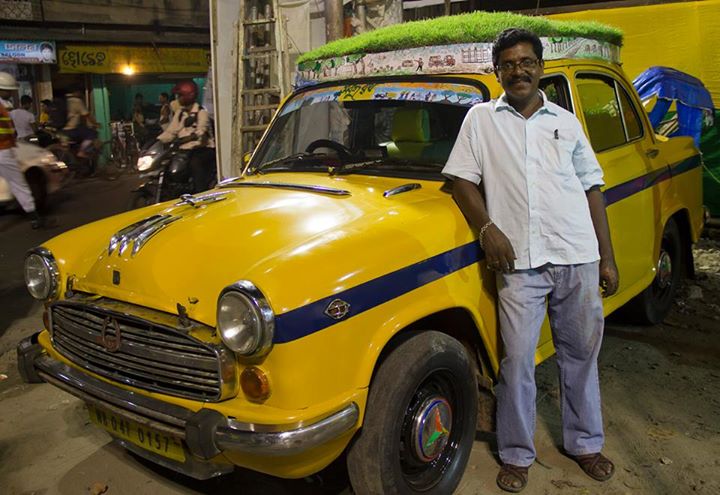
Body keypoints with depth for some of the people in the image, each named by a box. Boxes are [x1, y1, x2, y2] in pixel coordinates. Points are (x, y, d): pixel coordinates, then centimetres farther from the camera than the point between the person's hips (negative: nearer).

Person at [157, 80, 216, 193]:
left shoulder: (201, 112, -7)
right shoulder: (180, 113, 15)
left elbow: (200, 132, -23)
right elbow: (171, 131, 11)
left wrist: (185, 139, -40)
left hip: (203, 149, -7)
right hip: (185, 149, 7)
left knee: (196, 163, -30)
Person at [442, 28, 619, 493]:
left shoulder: (566, 121, 12)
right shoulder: (481, 118, 8)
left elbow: (592, 188, 13)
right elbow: (462, 180, 4)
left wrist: (607, 258, 8)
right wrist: (487, 228, -13)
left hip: (578, 257, 3)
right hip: (519, 261, -2)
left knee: (581, 354, 13)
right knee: (517, 361, 2)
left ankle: (585, 443, 32)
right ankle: (517, 455, 19)